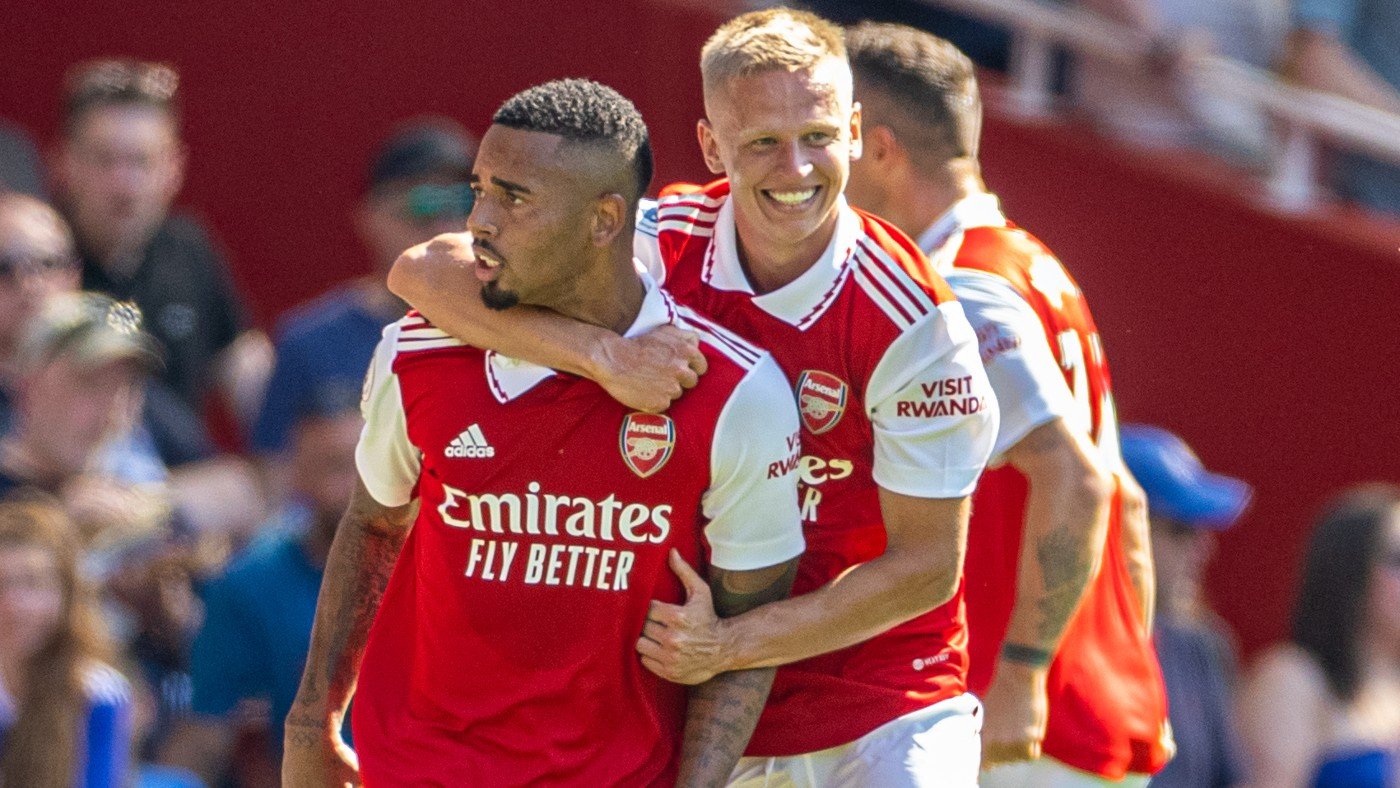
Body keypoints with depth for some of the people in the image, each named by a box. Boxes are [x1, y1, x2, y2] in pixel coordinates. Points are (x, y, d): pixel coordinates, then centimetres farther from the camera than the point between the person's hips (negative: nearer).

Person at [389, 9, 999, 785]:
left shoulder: (909, 321, -16)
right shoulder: (665, 248, -9)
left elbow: (927, 565, -12)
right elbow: (423, 274, -17)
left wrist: (731, 645, -20)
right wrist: (603, 352, -31)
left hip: (883, 705, -2)